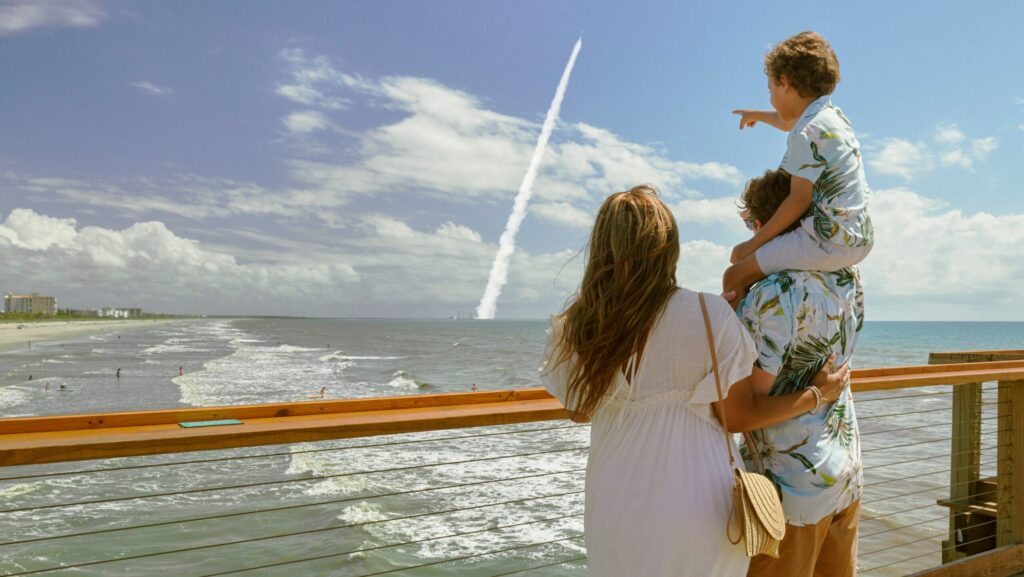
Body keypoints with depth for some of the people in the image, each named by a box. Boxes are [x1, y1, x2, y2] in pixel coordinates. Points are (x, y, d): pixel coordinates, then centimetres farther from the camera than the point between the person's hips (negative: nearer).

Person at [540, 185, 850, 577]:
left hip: (617, 511, 2)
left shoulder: (575, 327, -10)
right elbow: (741, 416, -7)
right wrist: (818, 393, 7)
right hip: (697, 507, -1)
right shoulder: (708, 315, -16)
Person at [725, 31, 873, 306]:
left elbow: (799, 200, -20)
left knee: (735, 277, -11)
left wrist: (753, 243, -14)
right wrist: (759, 115, 53)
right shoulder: (835, 115, 12)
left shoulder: (808, 134, -18)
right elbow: (790, 122, 35)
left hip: (830, 241, -10)